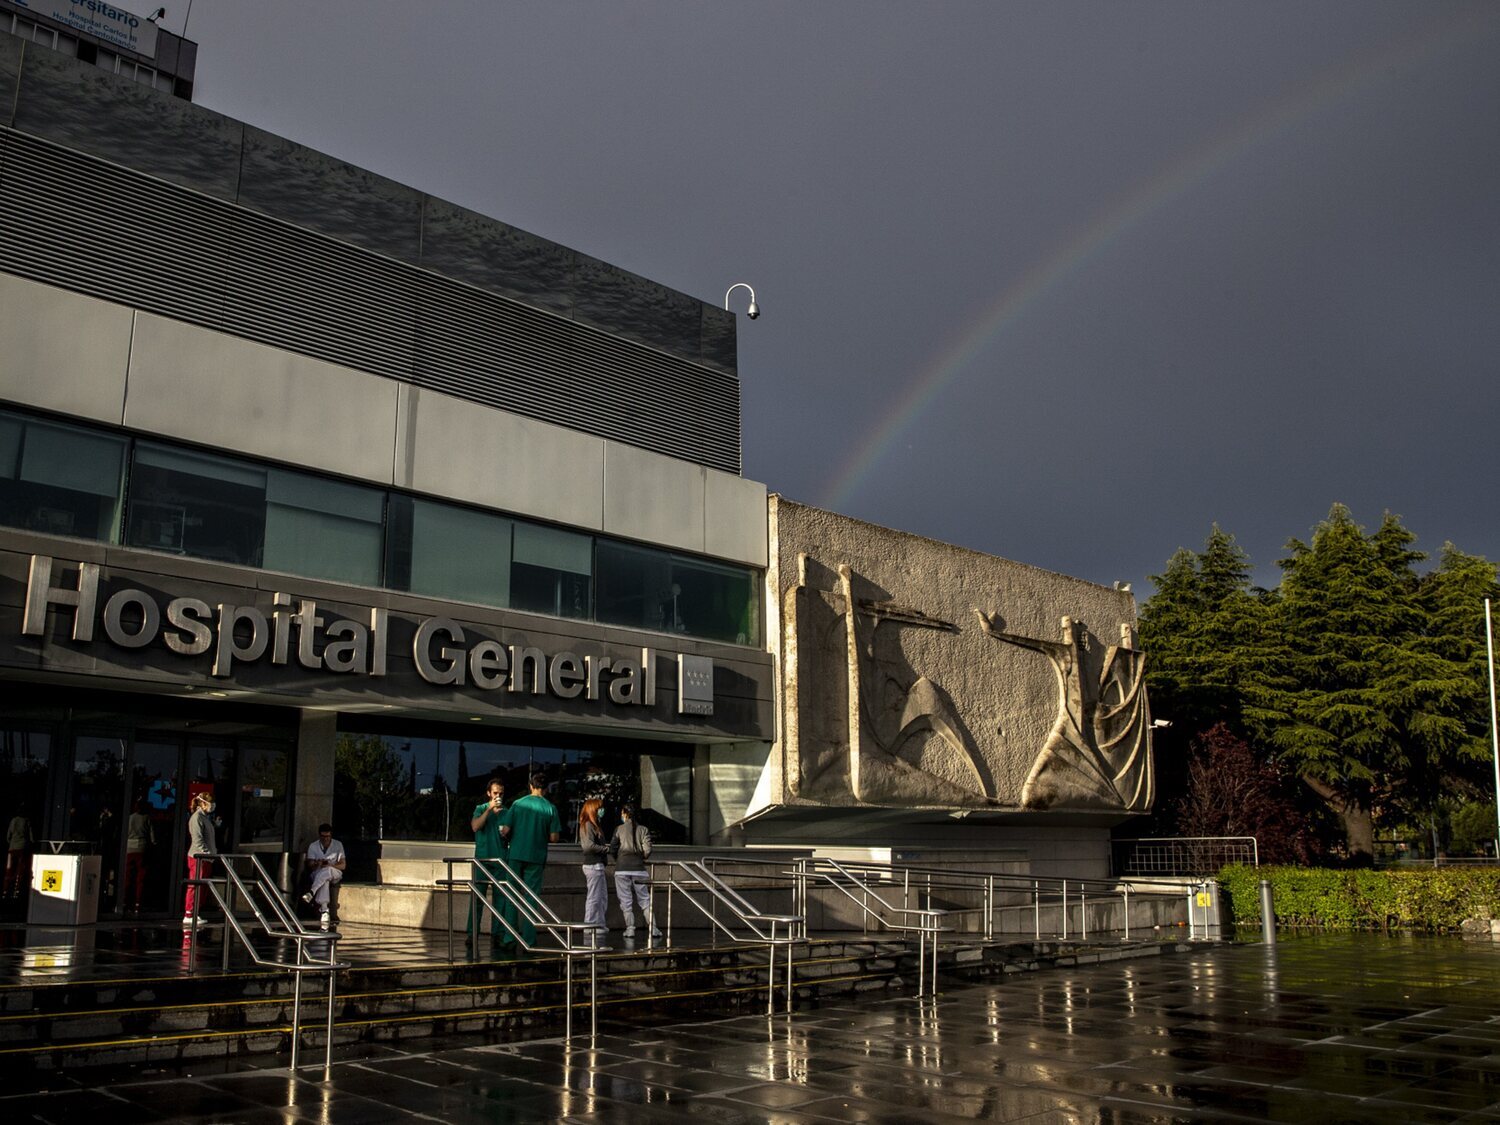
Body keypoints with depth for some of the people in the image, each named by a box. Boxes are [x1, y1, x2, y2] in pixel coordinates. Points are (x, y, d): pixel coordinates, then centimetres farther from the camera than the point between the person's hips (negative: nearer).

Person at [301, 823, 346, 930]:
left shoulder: (338, 845, 3)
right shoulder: (313, 846, 6)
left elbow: (343, 865, -1)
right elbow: (310, 867, 0)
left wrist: (329, 865, -19)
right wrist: (317, 865, -23)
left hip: (335, 874, 0)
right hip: (317, 874, 0)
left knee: (327, 871, -39)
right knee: (324, 881, -39)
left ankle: (311, 893, -49)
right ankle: (324, 911, -49)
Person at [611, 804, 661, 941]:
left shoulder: (619, 829, 0)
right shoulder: (644, 830, 2)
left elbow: (612, 849, -2)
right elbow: (647, 849, -6)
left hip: (622, 869, -1)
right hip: (638, 868, 2)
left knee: (626, 901, 5)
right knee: (644, 899, 9)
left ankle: (630, 928, 1)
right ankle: (652, 928, 4)